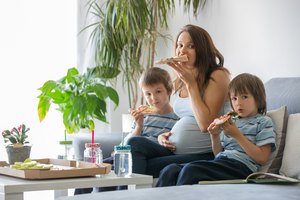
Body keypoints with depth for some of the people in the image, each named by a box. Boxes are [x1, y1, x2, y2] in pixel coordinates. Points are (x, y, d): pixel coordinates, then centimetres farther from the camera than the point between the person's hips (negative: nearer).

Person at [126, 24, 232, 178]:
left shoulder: (218, 76, -7)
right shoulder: (180, 81, 16)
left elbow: (205, 124, -16)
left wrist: (191, 83, -14)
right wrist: (164, 136, 6)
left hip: (203, 154, -7)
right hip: (174, 150, 7)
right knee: (136, 142, -21)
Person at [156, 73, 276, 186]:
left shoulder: (264, 122, 7)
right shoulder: (231, 122, 25)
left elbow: (262, 158, -5)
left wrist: (237, 135, -7)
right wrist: (215, 136, 5)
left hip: (241, 166, -7)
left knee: (191, 170, -32)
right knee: (170, 170, -18)